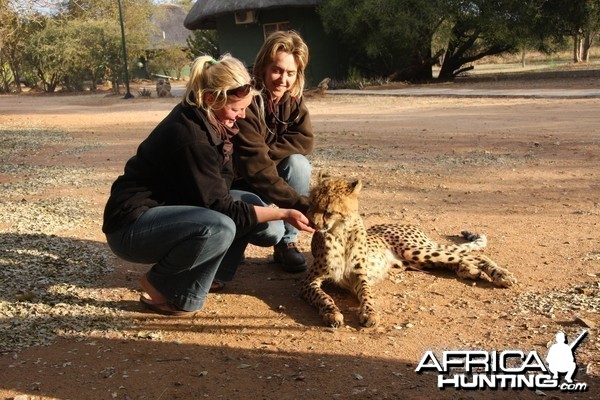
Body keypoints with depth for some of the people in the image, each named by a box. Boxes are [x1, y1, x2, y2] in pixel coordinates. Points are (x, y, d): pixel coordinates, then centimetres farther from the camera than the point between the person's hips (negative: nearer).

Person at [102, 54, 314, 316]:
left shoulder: (209, 121, -2)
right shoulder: (190, 136, -29)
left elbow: (222, 181, 6)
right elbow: (222, 207, -23)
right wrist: (284, 214, -19)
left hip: (172, 206, 9)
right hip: (131, 225, -9)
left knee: (250, 203, -6)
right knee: (219, 227, -35)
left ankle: (207, 273, 5)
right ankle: (162, 288, -10)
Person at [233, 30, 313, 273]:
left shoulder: (292, 98, -6)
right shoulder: (246, 101, -28)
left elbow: (304, 142, -14)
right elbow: (257, 170, -35)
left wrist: (266, 152, -28)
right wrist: (302, 205, -42)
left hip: (269, 175, 5)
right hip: (237, 181, -5)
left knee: (298, 163, -25)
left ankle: (287, 244, -12)